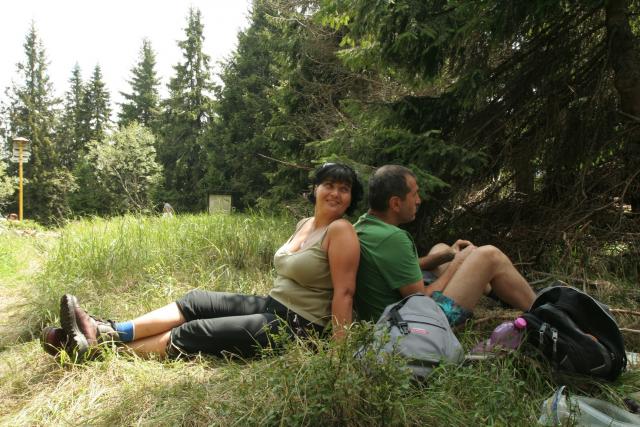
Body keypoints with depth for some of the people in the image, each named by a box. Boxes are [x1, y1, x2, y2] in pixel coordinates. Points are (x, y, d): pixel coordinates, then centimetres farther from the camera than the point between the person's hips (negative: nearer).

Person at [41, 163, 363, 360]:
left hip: (297, 327, -8)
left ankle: (100, 349, -1)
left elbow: (344, 293, -21)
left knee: (193, 333, -9)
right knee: (195, 302, -2)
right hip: (271, 305, 8)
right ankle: (106, 332, -4)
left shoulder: (340, 231, -16)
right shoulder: (304, 224, 11)